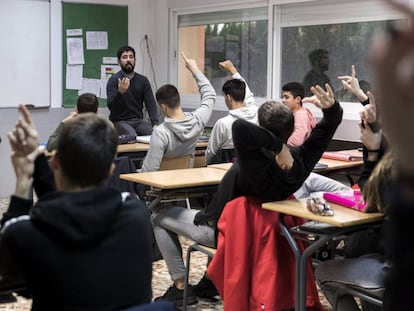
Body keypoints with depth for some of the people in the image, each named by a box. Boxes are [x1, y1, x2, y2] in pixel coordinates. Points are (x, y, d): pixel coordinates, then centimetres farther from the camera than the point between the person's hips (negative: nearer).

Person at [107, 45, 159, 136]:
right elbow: (111, 107, -15)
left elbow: (150, 103, -2)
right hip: (120, 121, -4)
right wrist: (120, 92, -35)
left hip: (138, 120, 4)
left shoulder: (143, 80, 7)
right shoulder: (113, 80, -6)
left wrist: (155, 124, -19)